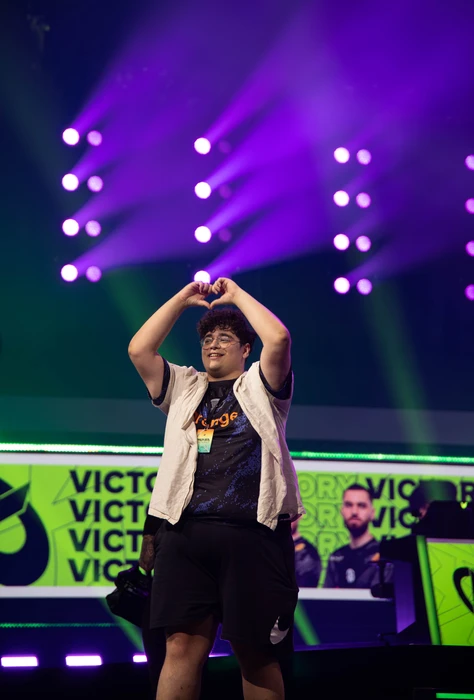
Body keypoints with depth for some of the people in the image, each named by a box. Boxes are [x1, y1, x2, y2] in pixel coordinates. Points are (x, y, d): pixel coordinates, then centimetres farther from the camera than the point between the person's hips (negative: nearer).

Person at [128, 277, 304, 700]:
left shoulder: (260, 387, 14)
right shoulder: (183, 388, 24)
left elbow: (279, 339, -4)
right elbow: (138, 349, 13)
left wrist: (237, 294, 9)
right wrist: (183, 299, 16)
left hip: (254, 533, -3)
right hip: (186, 532, 3)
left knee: (256, 653, -2)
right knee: (182, 645, -6)